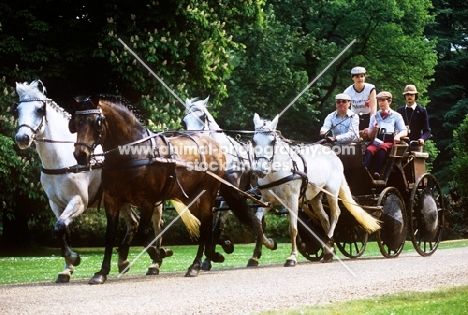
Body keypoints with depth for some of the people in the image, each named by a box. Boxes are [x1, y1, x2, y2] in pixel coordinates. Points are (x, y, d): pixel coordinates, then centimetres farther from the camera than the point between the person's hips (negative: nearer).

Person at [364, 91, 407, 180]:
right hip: (376, 142, 2)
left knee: (383, 147, -39)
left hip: (390, 143, -2)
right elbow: (370, 136, 20)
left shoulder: (396, 116, 16)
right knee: (369, 150, -35)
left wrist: (398, 135, -20)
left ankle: (377, 173, -55)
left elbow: (404, 132, 3)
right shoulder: (375, 116, 24)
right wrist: (374, 129, -3)